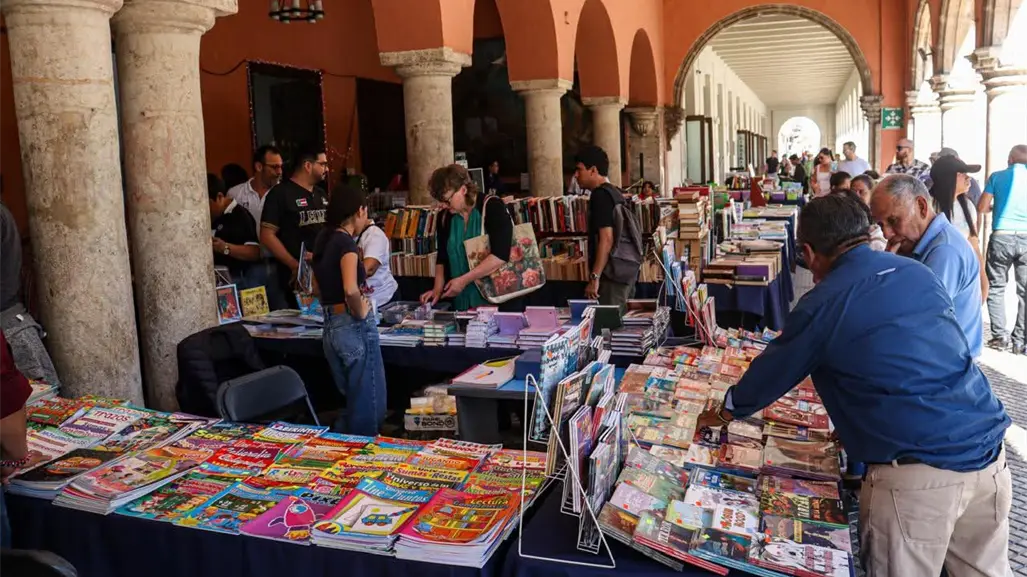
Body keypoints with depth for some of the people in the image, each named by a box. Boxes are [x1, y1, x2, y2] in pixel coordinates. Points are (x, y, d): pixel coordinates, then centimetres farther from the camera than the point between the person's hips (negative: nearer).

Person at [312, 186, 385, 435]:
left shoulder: (323, 240, 10)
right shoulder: (346, 242, -15)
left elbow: (323, 285, 23)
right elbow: (350, 289, -30)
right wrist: (361, 311, -15)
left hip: (331, 326, 9)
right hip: (354, 327, -9)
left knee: (353, 401, 22)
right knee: (369, 406, 2)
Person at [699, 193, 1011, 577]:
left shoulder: (821, 305, -6)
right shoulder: (919, 273, 11)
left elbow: (768, 375, 7)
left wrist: (722, 413, 26)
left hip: (917, 474, -6)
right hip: (990, 453, 6)